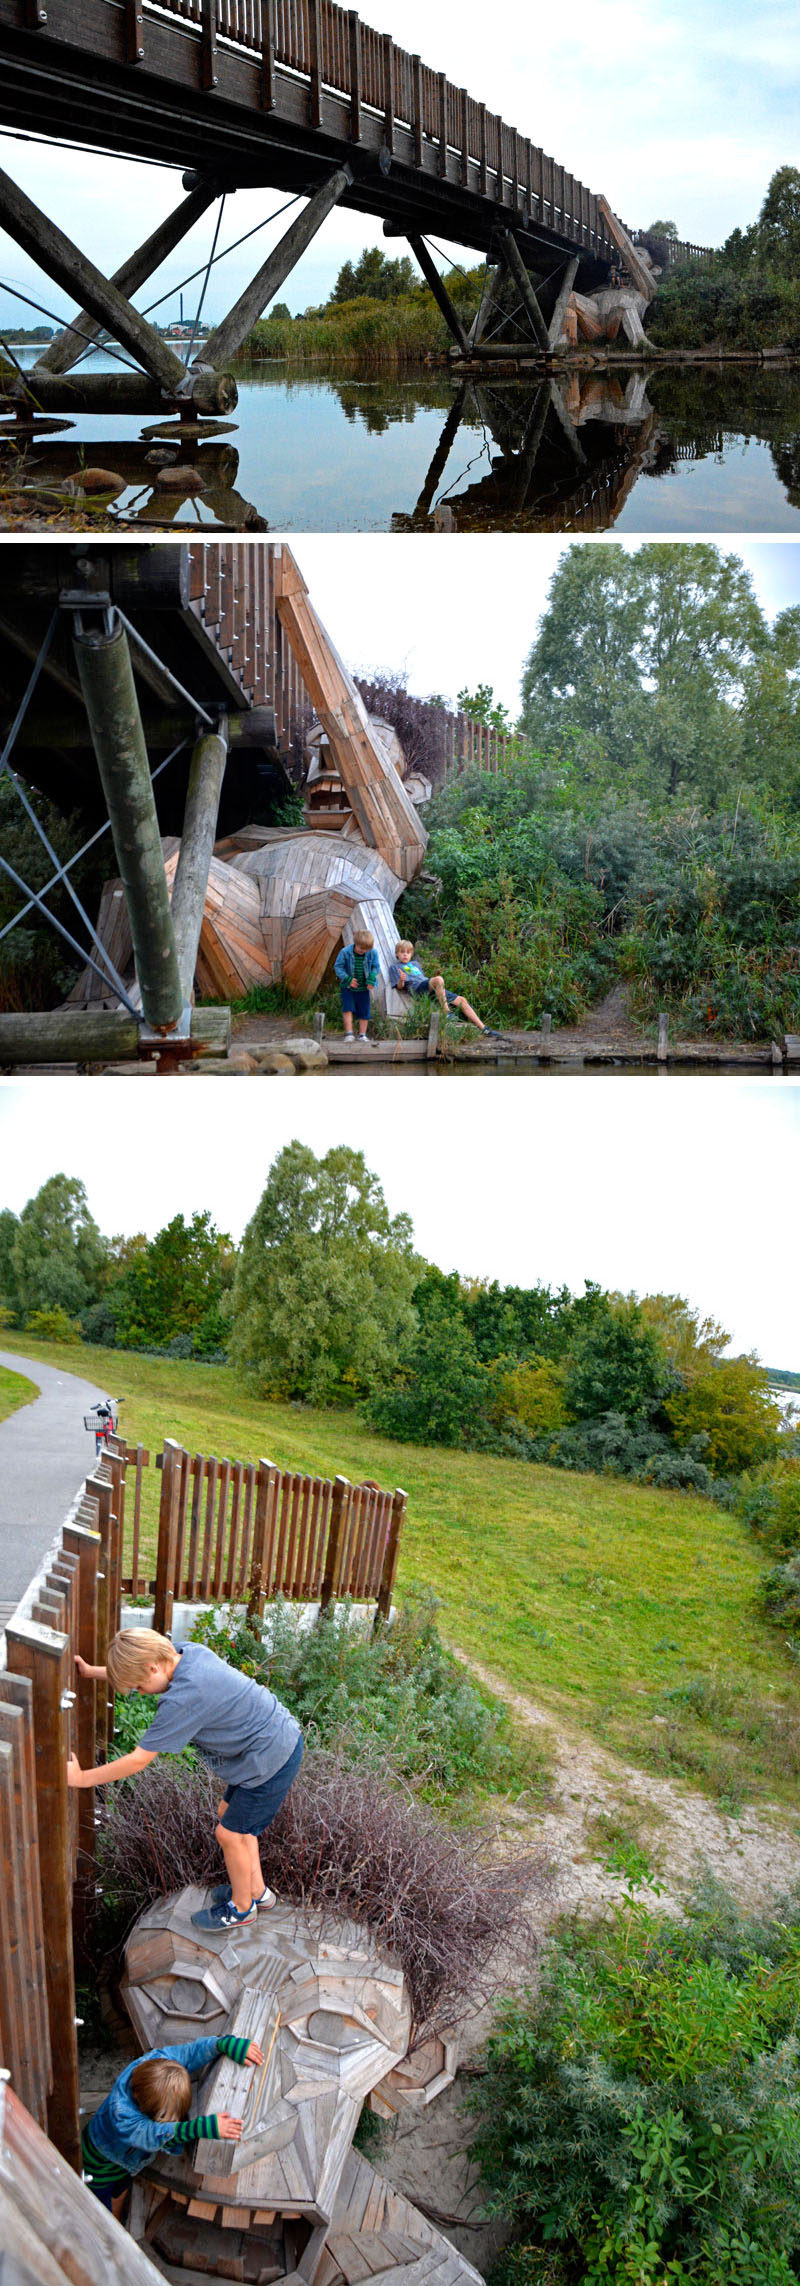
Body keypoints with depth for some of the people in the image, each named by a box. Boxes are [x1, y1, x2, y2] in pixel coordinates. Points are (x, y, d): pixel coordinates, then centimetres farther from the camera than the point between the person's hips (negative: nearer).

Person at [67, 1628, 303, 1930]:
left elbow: (137, 1761, -22)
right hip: (282, 1734, 9)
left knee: (229, 1834, 9)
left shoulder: (183, 1699, -30)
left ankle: (241, 1907, 33)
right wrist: (93, 1672, 18)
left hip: (271, 1760, -9)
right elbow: (136, 1669, 20)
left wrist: (81, 1778, -13)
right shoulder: (190, 1652, -4)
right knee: (229, 1815, 24)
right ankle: (256, 1890, 42)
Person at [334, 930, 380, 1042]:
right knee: (348, 1008, -13)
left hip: (364, 988, 2)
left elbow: (376, 967, 3)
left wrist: (371, 980, -13)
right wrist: (348, 979, -19)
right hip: (348, 987, -2)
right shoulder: (345, 952, -15)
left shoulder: (372, 953, -9)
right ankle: (349, 1033, -9)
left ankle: (362, 1034, 17)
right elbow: (338, 966, -9)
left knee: (364, 1011, 5)